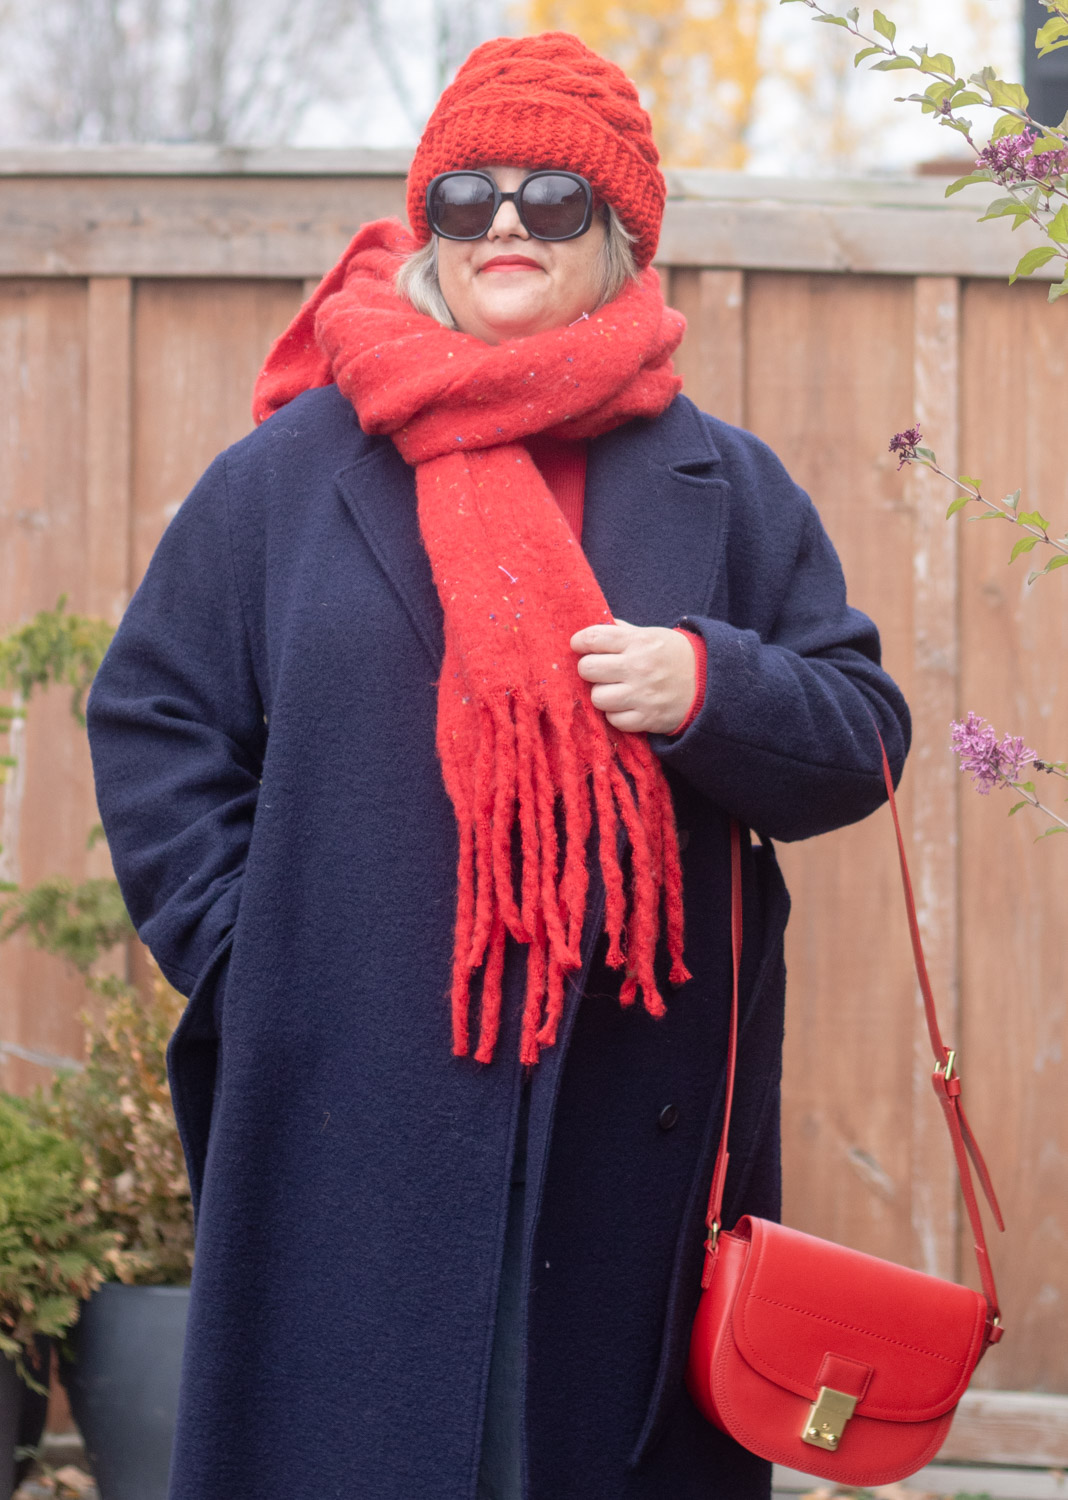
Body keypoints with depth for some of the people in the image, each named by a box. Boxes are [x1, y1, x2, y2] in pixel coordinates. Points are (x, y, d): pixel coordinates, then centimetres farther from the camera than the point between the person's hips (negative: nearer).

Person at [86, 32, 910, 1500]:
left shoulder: (725, 487, 11)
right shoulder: (287, 472, 8)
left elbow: (861, 739, 8)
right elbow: (152, 720, 10)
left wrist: (713, 689, -12)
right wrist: (249, 957, 0)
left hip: (638, 1126, 1)